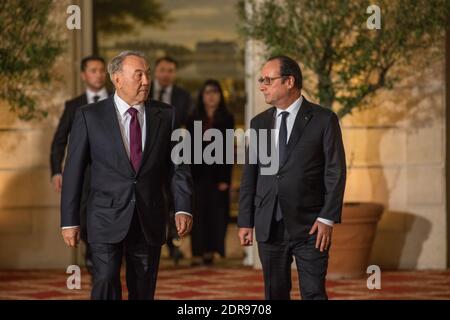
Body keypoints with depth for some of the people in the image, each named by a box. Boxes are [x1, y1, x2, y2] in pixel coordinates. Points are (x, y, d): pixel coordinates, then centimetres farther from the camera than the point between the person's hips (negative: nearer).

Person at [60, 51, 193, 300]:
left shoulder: (165, 115, 5)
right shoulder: (89, 116, -1)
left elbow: (178, 167, 6)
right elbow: (73, 171, 1)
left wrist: (183, 209, -8)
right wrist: (69, 221, -2)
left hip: (149, 222, 3)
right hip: (106, 221, -3)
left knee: (143, 292, 7)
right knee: (106, 285, -14)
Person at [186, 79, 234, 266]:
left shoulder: (227, 119, 3)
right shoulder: (194, 120, 8)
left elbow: (227, 150, -2)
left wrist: (225, 178, -10)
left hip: (218, 172, -1)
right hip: (198, 173, 1)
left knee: (216, 212, -2)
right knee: (199, 212, -2)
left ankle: (210, 251, 3)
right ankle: (197, 252, -1)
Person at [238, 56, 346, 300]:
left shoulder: (324, 120, -2)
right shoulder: (259, 123, 10)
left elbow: (335, 172, -5)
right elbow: (249, 175, 11)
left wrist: (328, 219, -11)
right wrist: (245, 222, 6)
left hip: (309, 226, -4)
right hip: (269, 227, 4)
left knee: (314, 294, -5)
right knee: (275, 294, 8)